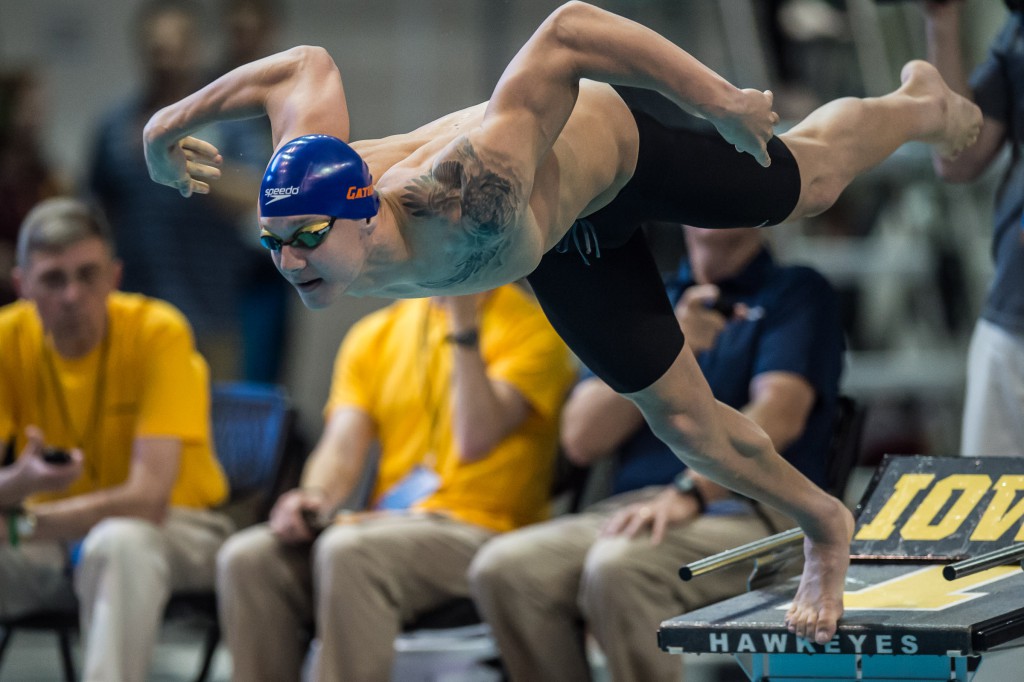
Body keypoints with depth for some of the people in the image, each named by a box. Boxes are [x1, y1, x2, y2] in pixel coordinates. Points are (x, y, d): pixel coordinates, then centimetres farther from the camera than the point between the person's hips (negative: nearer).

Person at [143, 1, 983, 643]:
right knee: (683, 420, 13)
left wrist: (716, 96, -54)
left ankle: (920, 104, 60)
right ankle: (823, 526, 41)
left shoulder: (467, 196, -53)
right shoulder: (305, 193, -36)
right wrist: (171, 124, -9)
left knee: (810, 180, 26)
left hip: (606, 141, -5)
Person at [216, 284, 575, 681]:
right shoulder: (375, 335, 18)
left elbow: (475, 440, -14)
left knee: (348, 551, -36)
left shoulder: (532, 327, 0)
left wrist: (464, 320, -13)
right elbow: (342, 451, 8)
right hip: (385, 524, 5)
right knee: (247, 557, -22)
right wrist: (314, 497, -15)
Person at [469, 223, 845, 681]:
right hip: (629, 509, 5)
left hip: (752, 514, -5)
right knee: (504, 566, -24)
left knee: (619, 566, -36)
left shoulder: (799, 294, 9)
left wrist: (689, 493, -25)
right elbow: (582, 439, 10)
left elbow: (779, 413, -10)